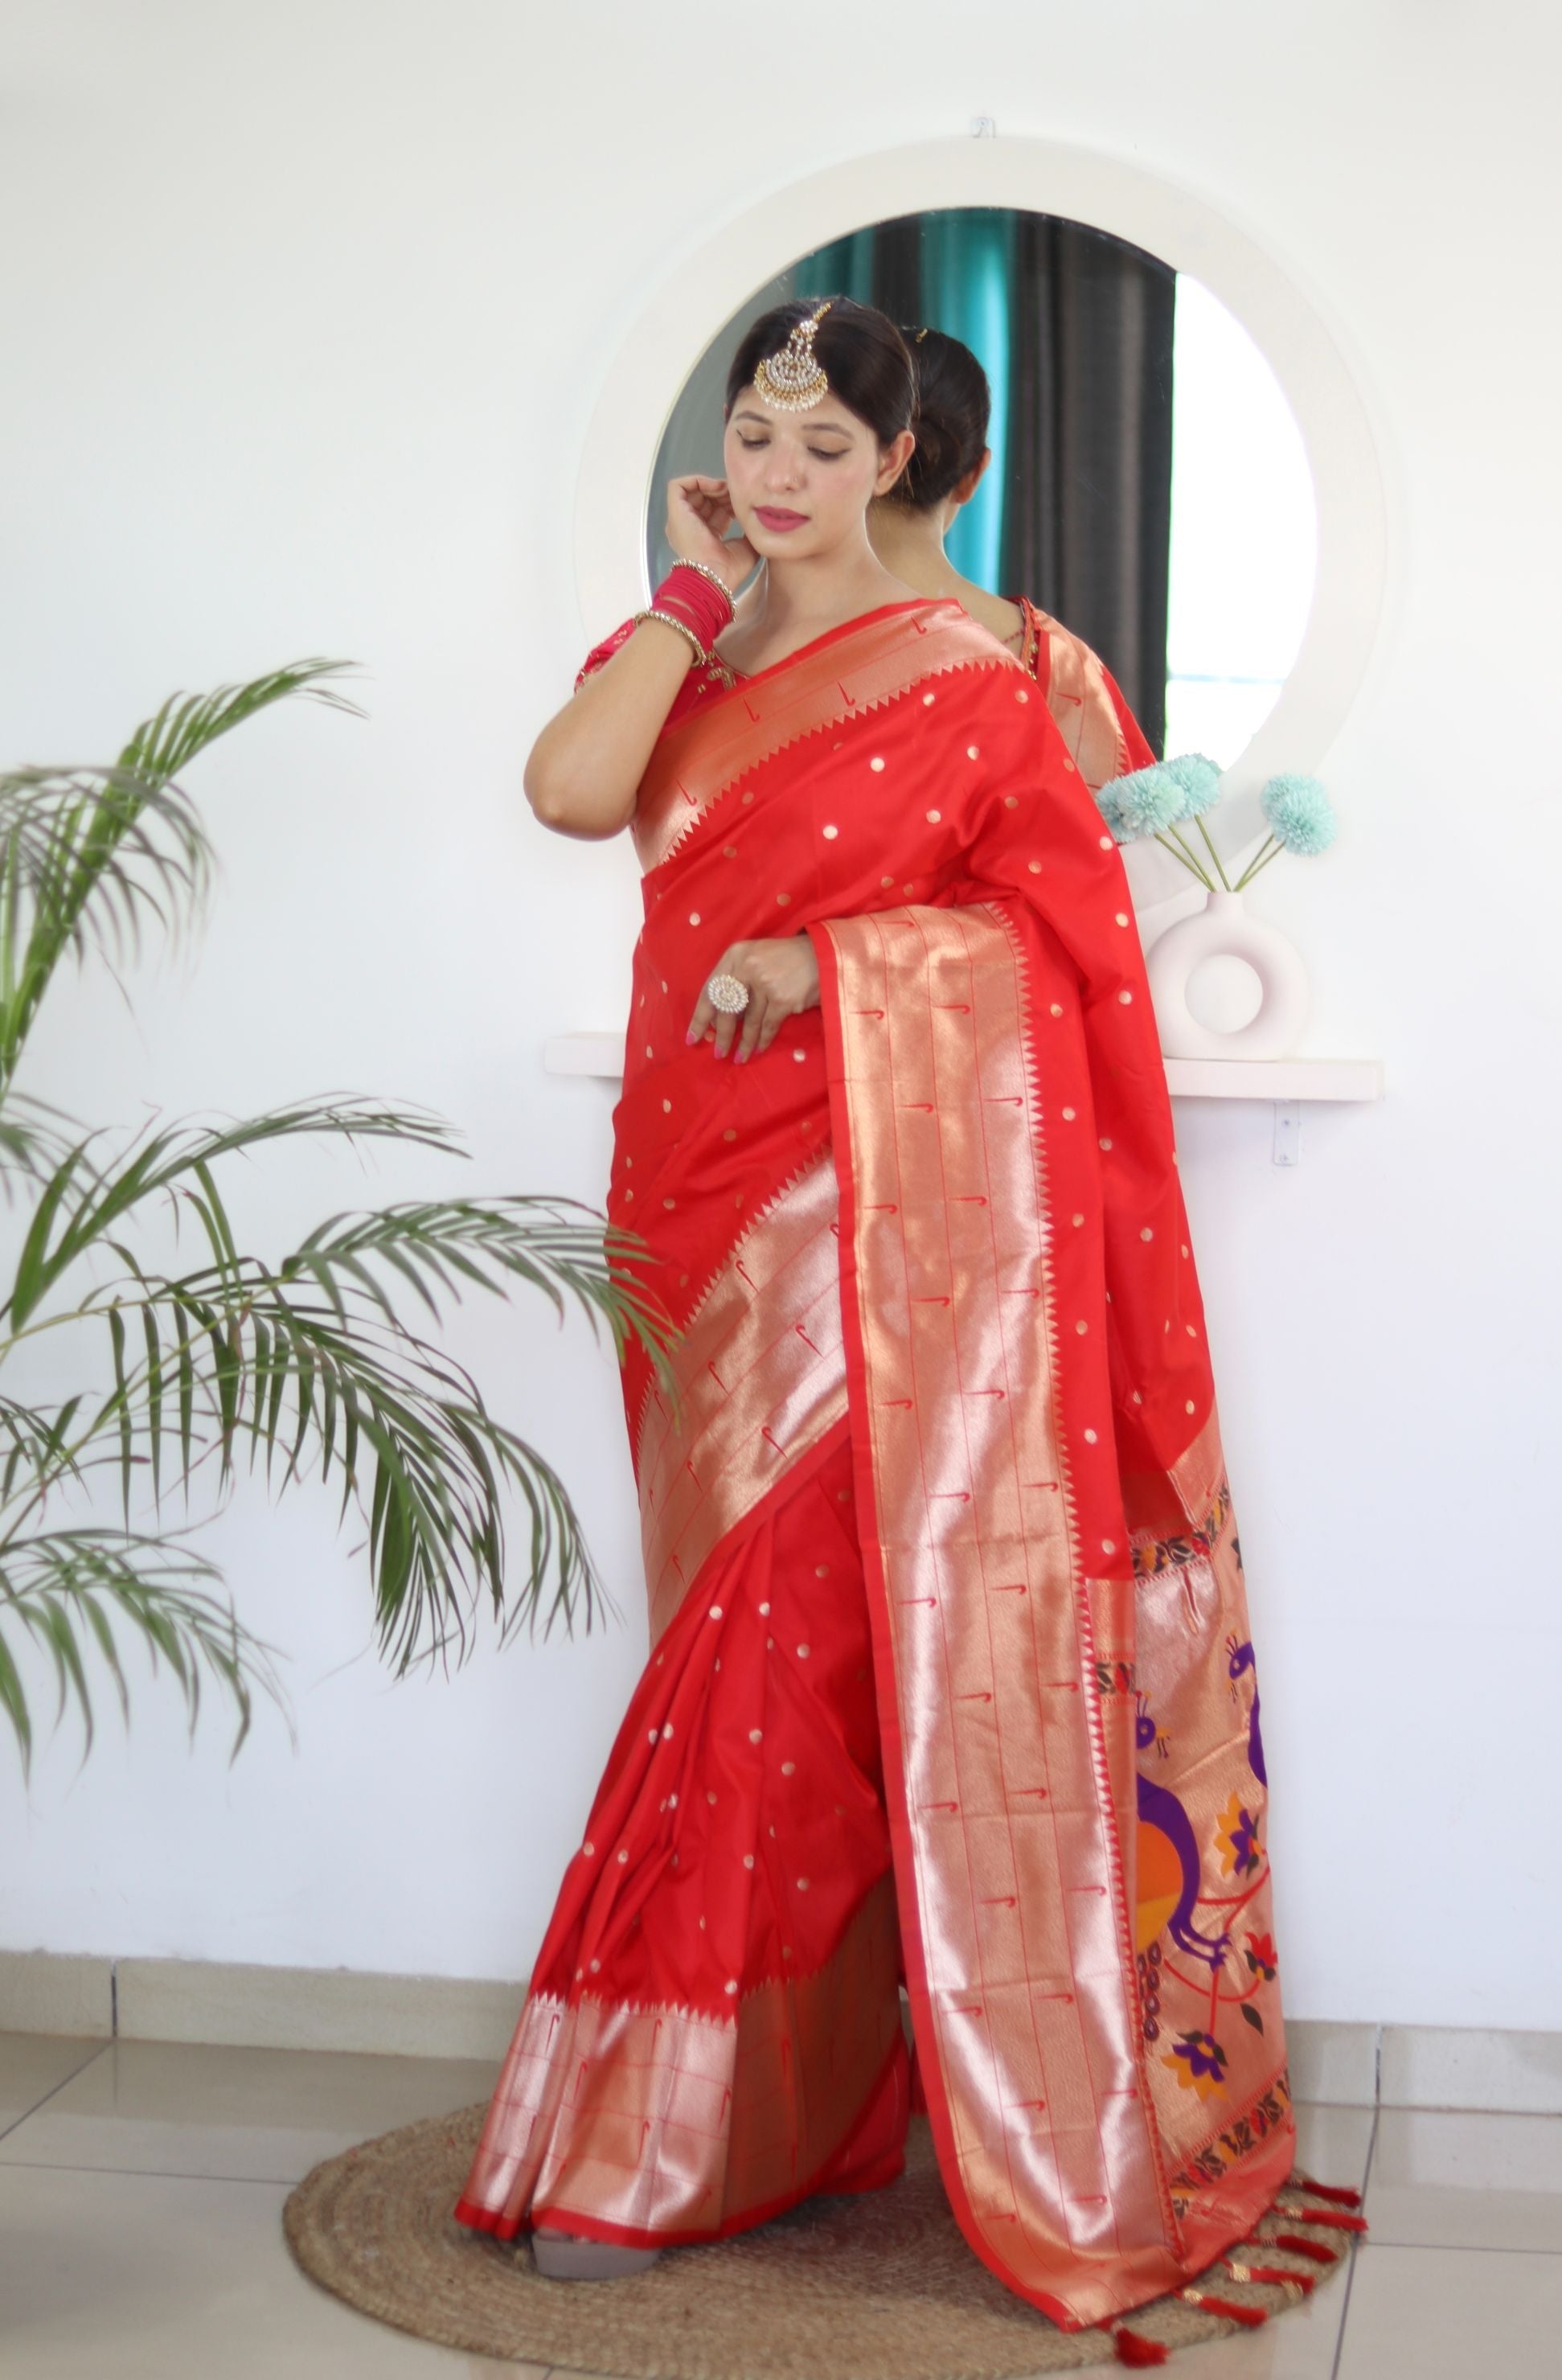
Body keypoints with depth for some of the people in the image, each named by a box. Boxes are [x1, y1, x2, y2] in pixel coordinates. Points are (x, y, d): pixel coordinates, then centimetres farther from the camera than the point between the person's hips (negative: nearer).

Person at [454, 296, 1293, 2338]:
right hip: (714, 1176, 5)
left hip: (892, 1188, -4)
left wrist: (832, 956, -14)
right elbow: (569, 790, -6)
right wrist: (694, 587, 1)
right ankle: (740, 2115, 16)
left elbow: (1059, 914, -4)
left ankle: (666, 2134, 1)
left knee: (811, 1618, -8)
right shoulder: (674, 654, 15)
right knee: (774, 1635, 7)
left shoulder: (958, 669, 3)